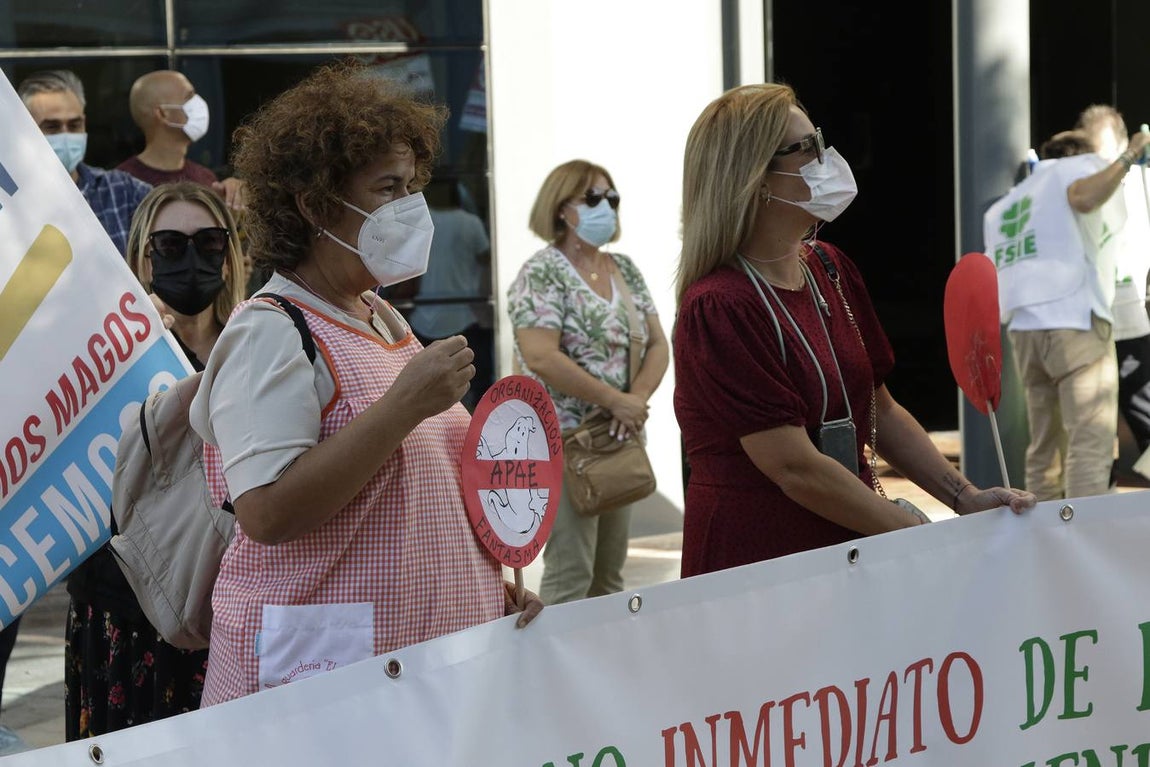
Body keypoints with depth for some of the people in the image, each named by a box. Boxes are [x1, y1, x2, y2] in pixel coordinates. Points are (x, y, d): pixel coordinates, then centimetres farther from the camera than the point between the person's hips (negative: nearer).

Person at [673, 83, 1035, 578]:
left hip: (850, 546, 7)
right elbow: (796, 468, -18)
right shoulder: (718, 309, -15)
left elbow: (880, 410, 17)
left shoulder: (831, 269, 11)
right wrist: (920, 532, -14)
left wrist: (965, 498, 5)